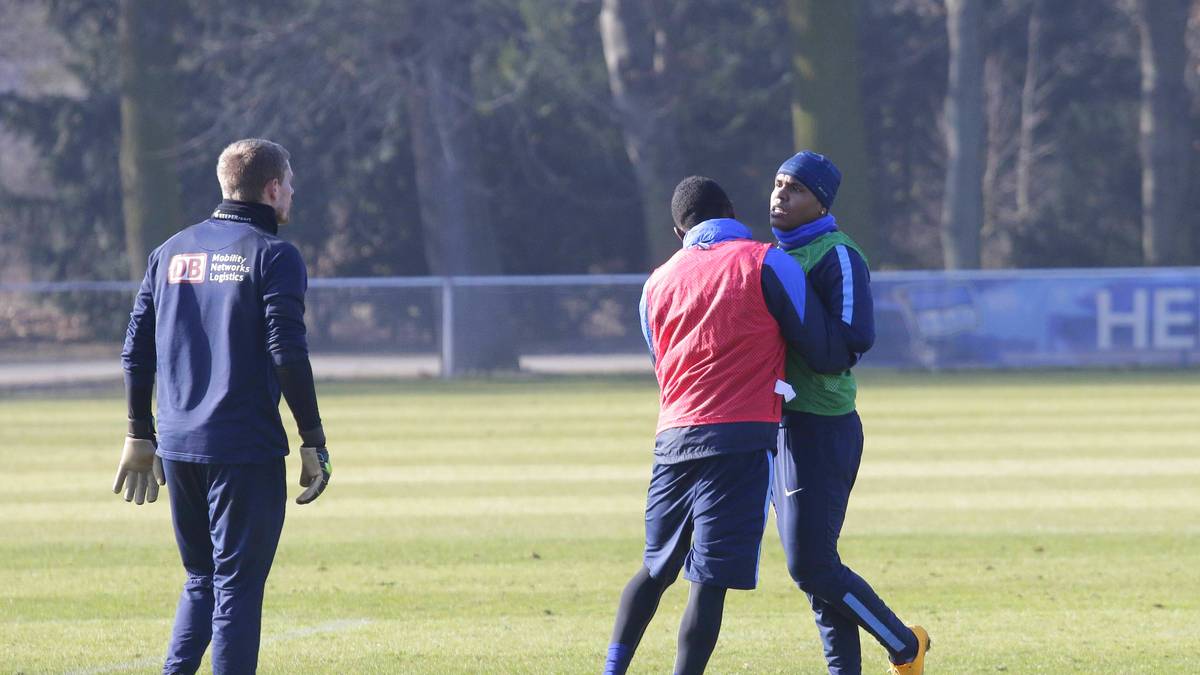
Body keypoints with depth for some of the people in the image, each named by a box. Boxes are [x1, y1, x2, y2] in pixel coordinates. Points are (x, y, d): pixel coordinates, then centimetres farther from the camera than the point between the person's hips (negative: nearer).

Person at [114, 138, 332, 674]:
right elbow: (287, 353, -14)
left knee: (201, 579, 18)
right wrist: (313, 442, -9)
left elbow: (136, 350, 12)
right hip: (247, 449, -6)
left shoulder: (171, 252, 13)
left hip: (177, 448, 6)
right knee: (237, 585, -1)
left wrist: (140, 434, 19)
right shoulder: (273, 256, -6)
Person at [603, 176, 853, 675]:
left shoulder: (657, 283, 15)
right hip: (743, 439, -5)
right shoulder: (768, 264, 0)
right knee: (710, 581, -6)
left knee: (655, 570, 17)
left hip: (673, 440, 5)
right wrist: (843, 356, 23)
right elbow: (827, 356, 0)